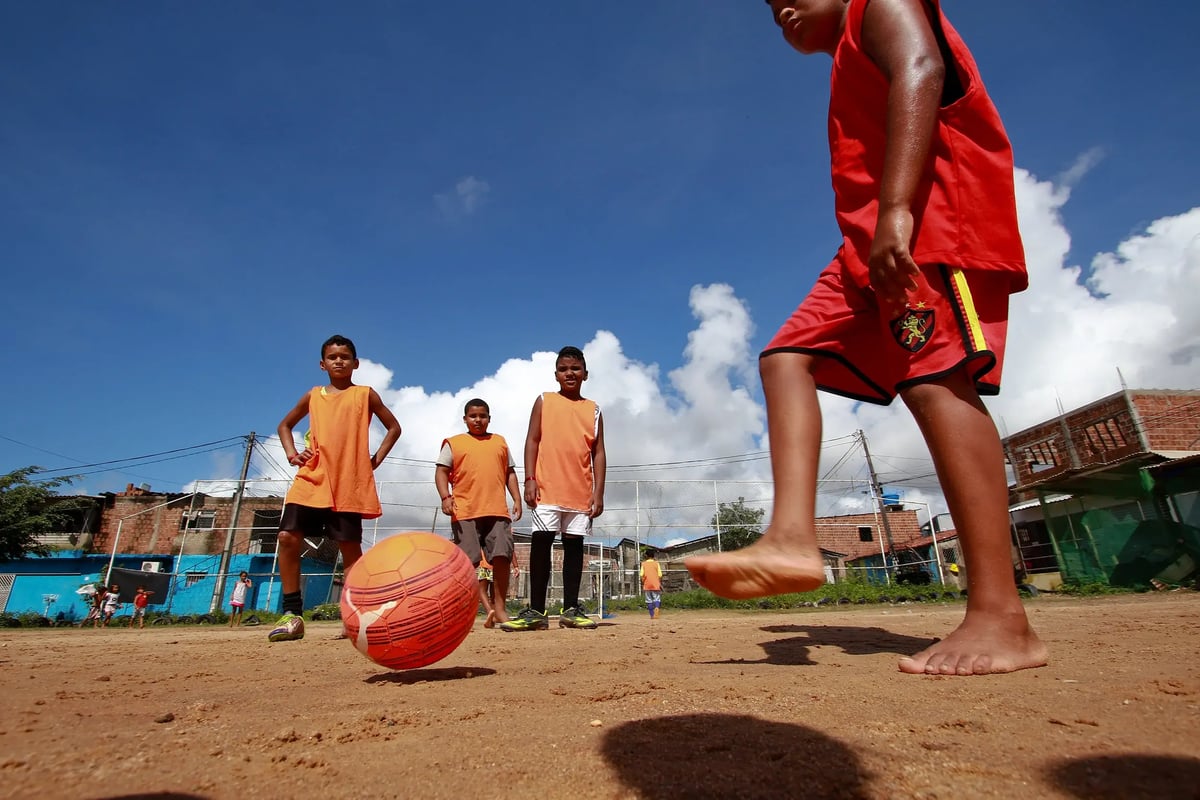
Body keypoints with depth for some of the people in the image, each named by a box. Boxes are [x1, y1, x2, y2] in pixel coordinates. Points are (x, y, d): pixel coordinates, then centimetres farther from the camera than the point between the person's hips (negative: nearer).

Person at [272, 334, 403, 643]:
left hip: (350, 484, -3)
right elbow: (285, 425, 27)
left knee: (350, 546, -2)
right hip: (312, 478, 3)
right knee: (288, 537, -9)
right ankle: (292, 613, 2)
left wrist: (376, 459, 2)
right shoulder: (313, 396, 15)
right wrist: (292, 454, 9)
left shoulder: (365, 394, 7)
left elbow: (393, 427, 12)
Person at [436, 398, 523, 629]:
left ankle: (499, 607, 5)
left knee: (502, 556, -6)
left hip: (497, 511, 2)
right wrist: (445, 497, -13)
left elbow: (510, 472, 19)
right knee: (472, 560, -4)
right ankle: (488, 607, 2)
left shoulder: (500, 442, 19)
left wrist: (517, 499, 7)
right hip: (465, 511, -2)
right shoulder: (453, 443, 11)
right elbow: (441, 471, 4)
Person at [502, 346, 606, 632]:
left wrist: (599, 491, 1)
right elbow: (532, 441, 4)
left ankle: (571, 609, 13)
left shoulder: (593, 409, 13)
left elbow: (598, 452, 9)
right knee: (541, 543, -4)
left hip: (581, 491, 2)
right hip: (547, 488, -2)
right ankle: (536, 611, 4)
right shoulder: (544, 401, 10)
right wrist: (529, 479, -7)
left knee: (574, 545, 5)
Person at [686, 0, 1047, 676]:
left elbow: (920, 71, -11)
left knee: (934, 380, -21)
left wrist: (895, 208, -25)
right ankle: (793, 538, -16)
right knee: (787, 356, -3)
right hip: (877, 242, 9)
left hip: (933, 209, -9)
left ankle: (1002, 617, -19)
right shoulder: (851, 69, 36)